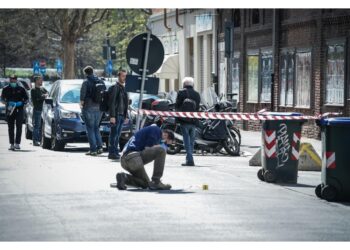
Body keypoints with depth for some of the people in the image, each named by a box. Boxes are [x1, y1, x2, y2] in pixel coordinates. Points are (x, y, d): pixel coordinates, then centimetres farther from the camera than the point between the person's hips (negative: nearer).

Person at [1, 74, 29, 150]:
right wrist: (7, 103, -8)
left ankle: (17, 143, -4)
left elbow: (26, 99, 8)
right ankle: (12, 144, 6)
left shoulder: (21, 89, 5)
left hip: (19, 110, -1)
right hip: (9, 110, 1)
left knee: (19, 127, -7)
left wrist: (21, 103, -11)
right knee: (11, 128, 3)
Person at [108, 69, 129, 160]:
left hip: (122, 115, 8)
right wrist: (112, 116, -20)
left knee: (117, 135, 10)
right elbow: (111, 103, -14)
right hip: (116, 115, -8)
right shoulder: (115, 88, -9)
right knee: (114, 134, -7)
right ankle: (112, 153, -7)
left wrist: (125, 115, 19)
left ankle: (115, 152, 14)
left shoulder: (124, 88, 18)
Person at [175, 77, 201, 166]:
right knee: (191, 140, 12)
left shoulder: (181, 93, -2)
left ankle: (190, 160, -13)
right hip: (193, 121, 4)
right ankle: (189, 158, 17)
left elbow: (177, 106, 0)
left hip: (184, 120, -4)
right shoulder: (197, 94, 9)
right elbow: (198, 107, 9)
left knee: (187, 140, -4)